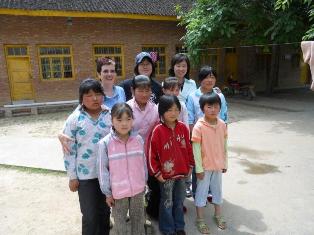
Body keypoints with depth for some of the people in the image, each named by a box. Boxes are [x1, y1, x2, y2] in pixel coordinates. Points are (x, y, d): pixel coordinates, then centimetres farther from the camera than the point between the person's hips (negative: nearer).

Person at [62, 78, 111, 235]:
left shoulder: (110, 116, -3)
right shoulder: (74, 119, -9)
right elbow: (69, 150, -5)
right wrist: (72, 176, -4)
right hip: (85, 175, -2)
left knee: (105, 211, 20)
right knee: (90, 215, 10)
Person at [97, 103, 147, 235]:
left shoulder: (138, 139, -7)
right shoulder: (105, 143, -16)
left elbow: (143, 164, 4)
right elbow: (102, 169, -10)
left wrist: (144, 183, 11)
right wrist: (107, 192, -5)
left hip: (138, 189, 3)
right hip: (118, 191, -2)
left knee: (138, 219, 22)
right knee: (120, 221, 18)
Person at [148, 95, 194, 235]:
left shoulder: (183, 127, -3)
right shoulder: (158, 130, -16)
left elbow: (188, 148, 7)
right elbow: (151, 153, -12)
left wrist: (190, 166, 10)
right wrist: (156, 173, -9)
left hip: (182, 172, 4)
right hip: (166, 175, -4)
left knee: (179, 202, 20)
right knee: (167, 203, 14)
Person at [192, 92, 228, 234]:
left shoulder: (222, 124, -4)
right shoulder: (199, 126, -19)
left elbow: (224, 146, 5)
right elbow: (196, 149, -15)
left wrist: (225, 163, 9)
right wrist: (199, 168, -13)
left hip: (218, 165, 5)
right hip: (205, 166, -4)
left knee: (217, 190, 20)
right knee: (202, 192, 11)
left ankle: (218, 215, 41)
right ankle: (200, 220, 28)